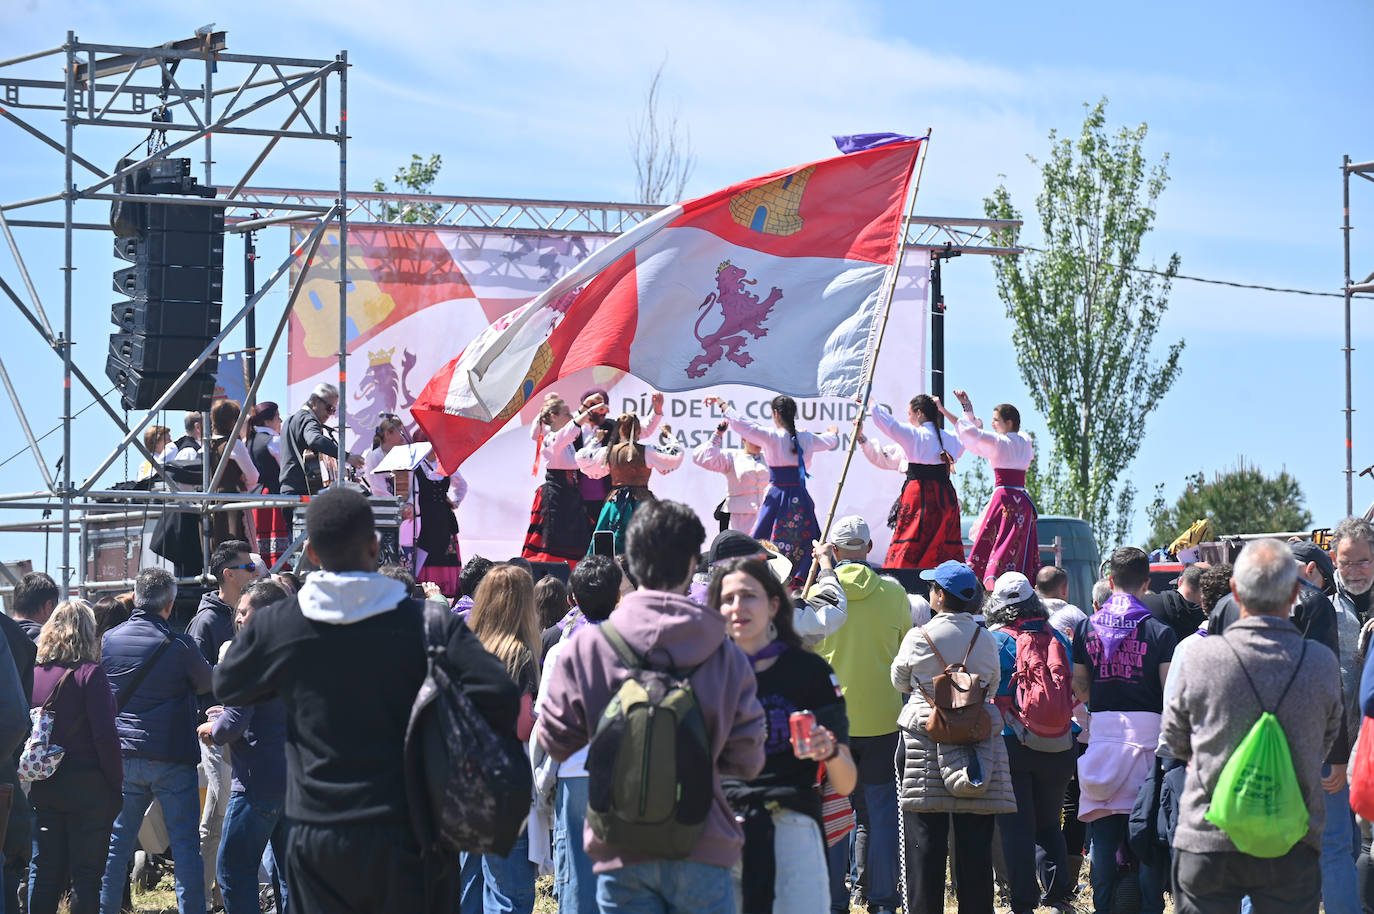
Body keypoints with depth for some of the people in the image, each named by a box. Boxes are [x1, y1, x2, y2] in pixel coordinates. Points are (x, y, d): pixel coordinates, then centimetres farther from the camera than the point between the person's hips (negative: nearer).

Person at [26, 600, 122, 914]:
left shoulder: (34, 673, 4)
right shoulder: (90, 674, -11)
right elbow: (105, 737, -15)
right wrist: (117, 784, -7)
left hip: (43, 787, 5)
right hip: (87, 787, -5)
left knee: (43, 872, 10)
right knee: (87, 873, 1)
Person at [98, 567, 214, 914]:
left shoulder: (108, 640, 1)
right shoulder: (180, 646, -11)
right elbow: (207, 684, 5)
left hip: (123, 755, 4)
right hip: (173, 758, -4)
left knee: (116, 842, 11)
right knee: (185, 845, 2)